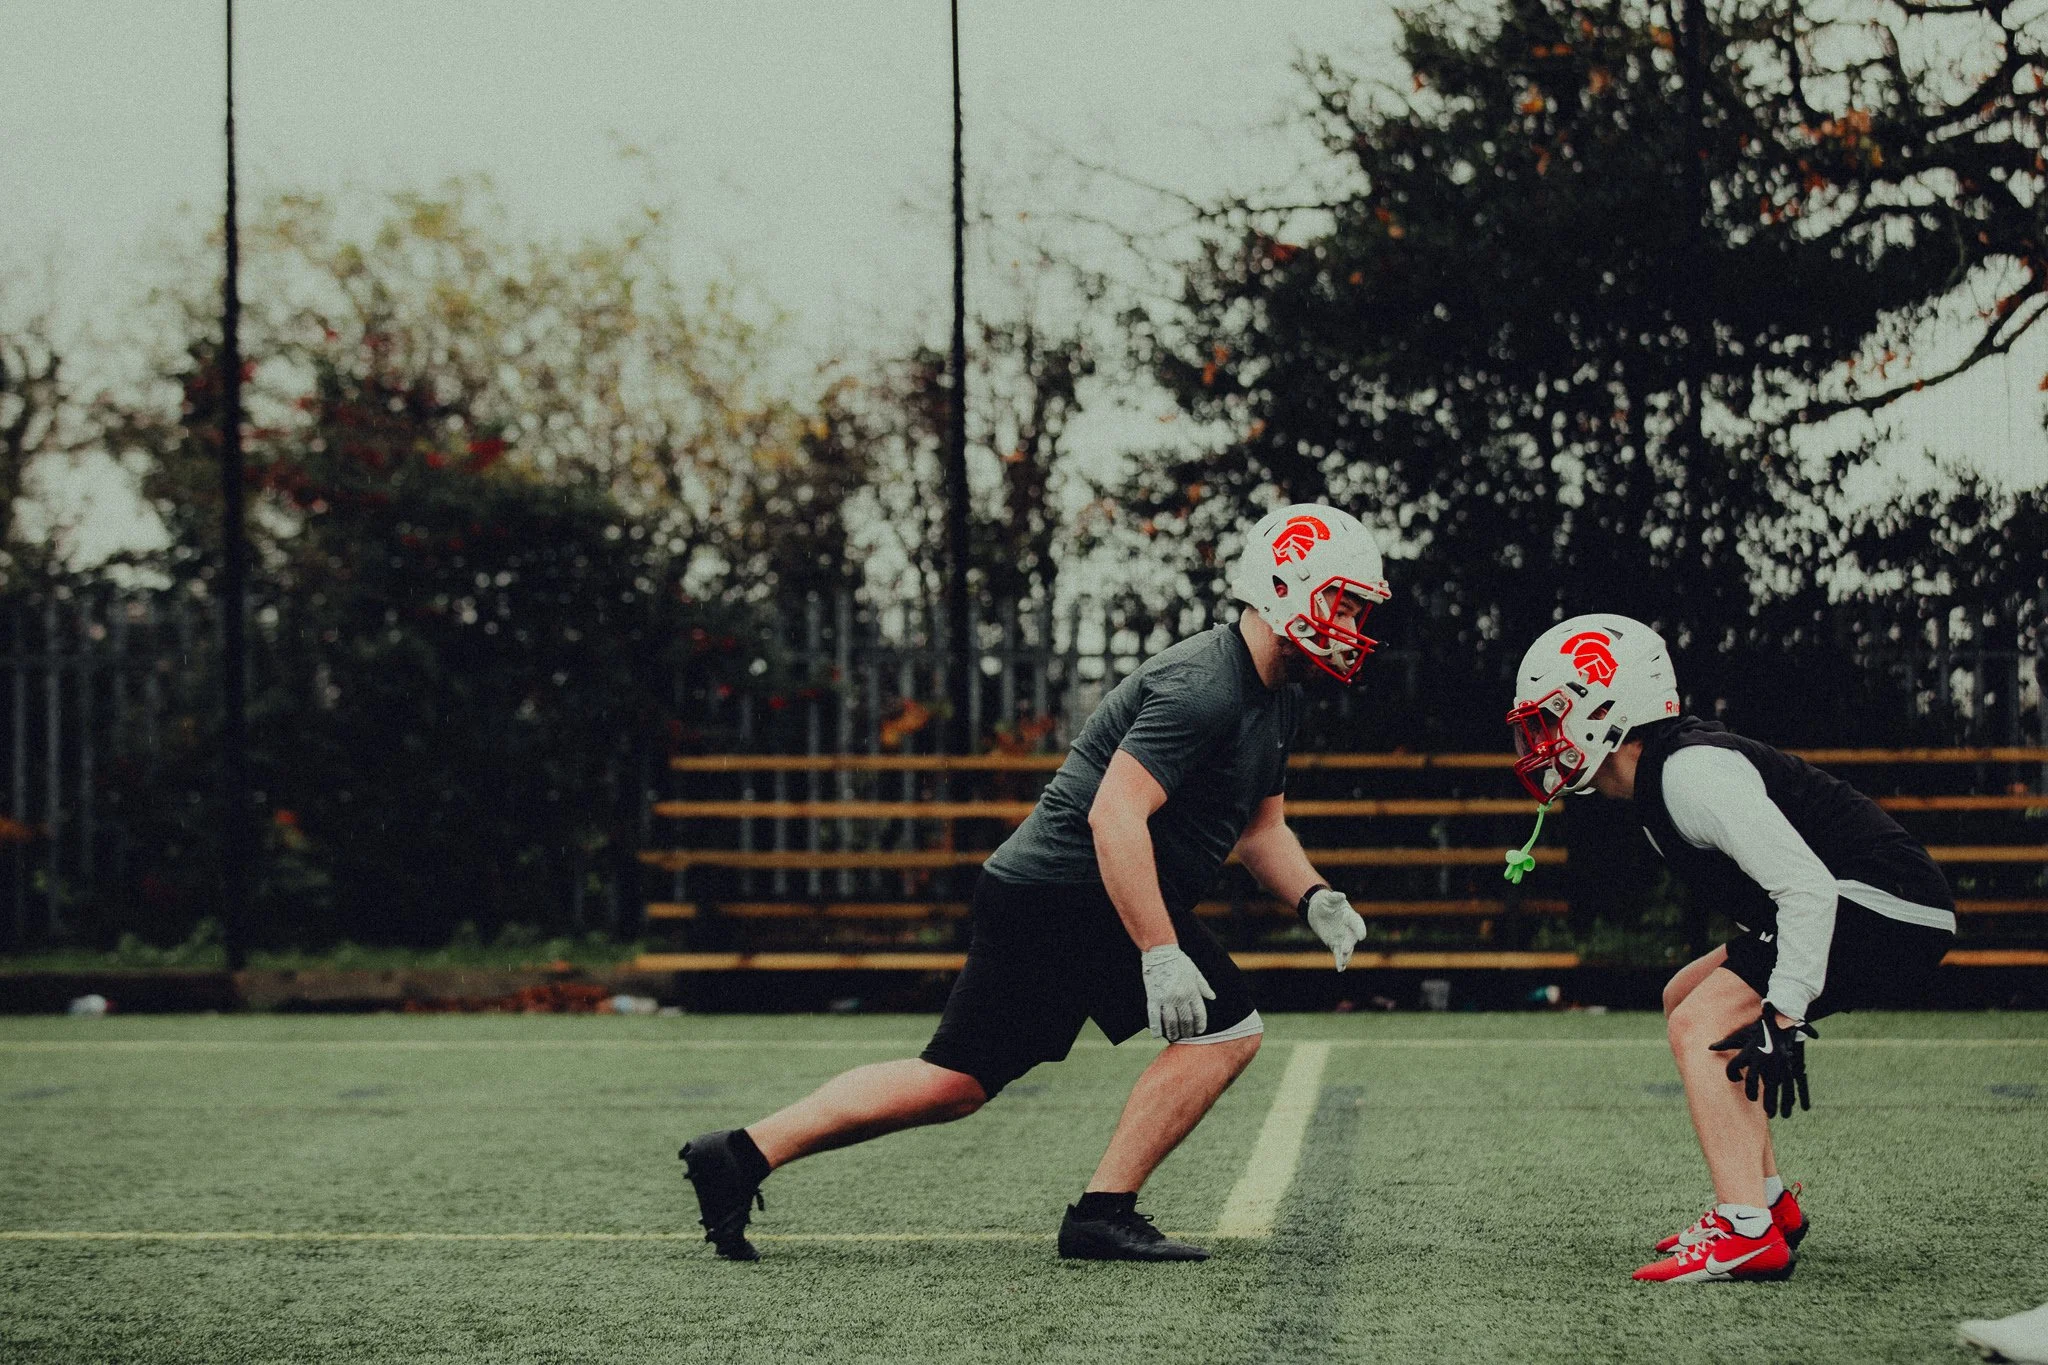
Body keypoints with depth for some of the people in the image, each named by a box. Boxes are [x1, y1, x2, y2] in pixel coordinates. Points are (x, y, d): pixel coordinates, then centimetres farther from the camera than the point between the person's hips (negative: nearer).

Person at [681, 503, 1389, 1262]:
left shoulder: (1276, 697, 15)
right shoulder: (1203, 688, -18)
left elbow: (1259, 826, 27)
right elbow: (1115, 813, -27)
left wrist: (1314, 900, 8)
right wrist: (1161, 956, -30)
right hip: (1071, 892, -10)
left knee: (956, 1083, 9)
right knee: (1224, 1030, -8)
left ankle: (743, 1155, 9)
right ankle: (1103, 1214, -6)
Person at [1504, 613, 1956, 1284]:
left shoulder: (1690, 771, -18)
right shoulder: (1661, 778, 14)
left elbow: (1806, 888, -26)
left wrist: (1782, 1020, -26)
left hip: (1883, 909, -11)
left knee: (1701, 1025, -15)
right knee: (1687, 1000, 18)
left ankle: (1747, 1235, -22)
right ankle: (1767, 1199, 18)